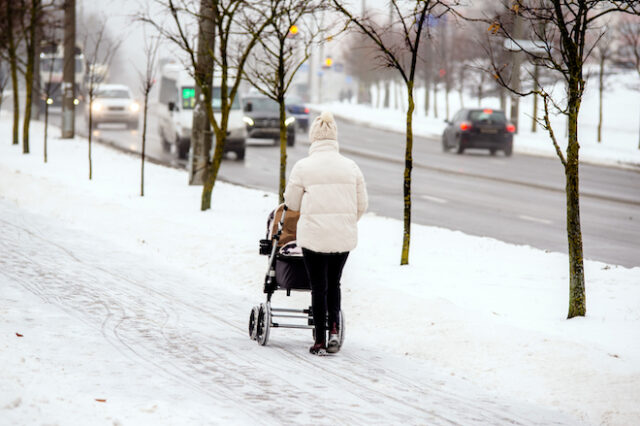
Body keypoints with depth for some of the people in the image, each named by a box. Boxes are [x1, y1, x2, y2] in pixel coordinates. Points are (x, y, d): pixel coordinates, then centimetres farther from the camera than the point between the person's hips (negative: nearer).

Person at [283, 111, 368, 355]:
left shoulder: (303, 167, -7)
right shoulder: (351, 167, 3)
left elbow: (292, 203, 2)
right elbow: (361, 205, 7)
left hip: (313, 236, -3)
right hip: (344, 238, 3)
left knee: (318, 287, 6)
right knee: (334, 283, 21)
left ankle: (320, 341, 9)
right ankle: (334, 329, 6)